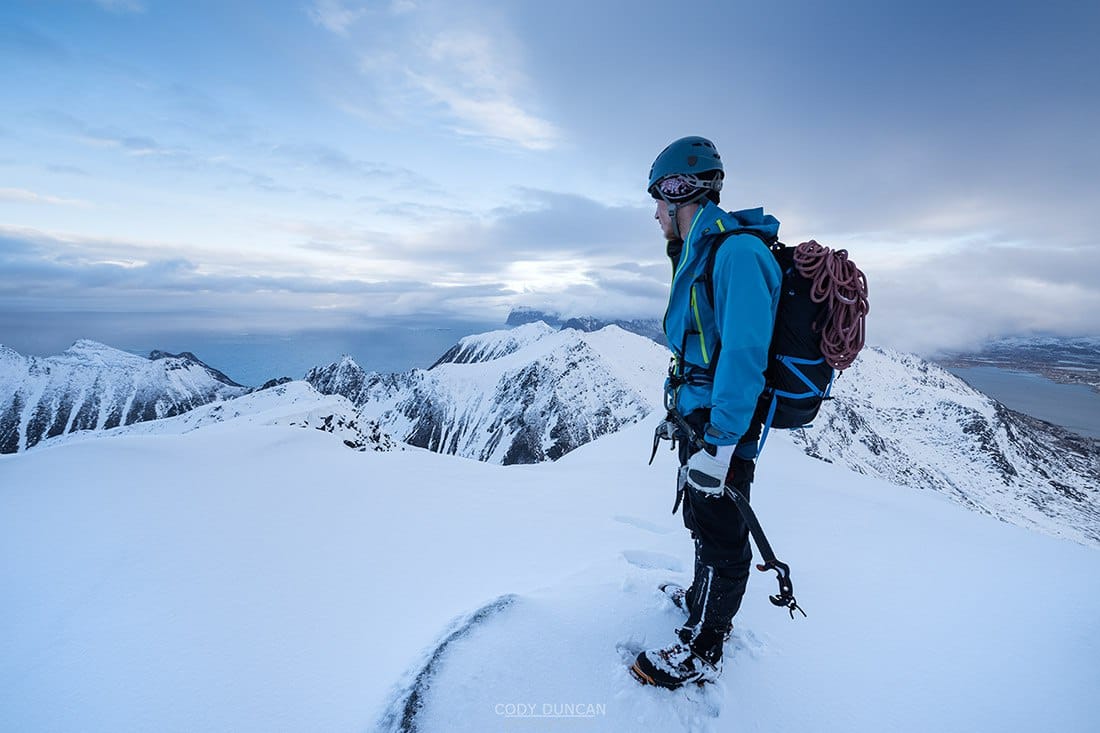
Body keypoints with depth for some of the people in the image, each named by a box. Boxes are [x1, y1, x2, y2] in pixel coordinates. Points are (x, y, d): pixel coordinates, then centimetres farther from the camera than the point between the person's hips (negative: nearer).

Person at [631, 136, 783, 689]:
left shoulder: (736, 251, -20)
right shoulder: (701, 252, 12)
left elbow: (744, 355, -27)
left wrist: (718, 444, -26)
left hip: (723, 428, -10)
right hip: (700, 416, 10)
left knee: (720, 534, 7)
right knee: (702, 520, 25)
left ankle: (702, 652, 26)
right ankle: (704, 598, 49)